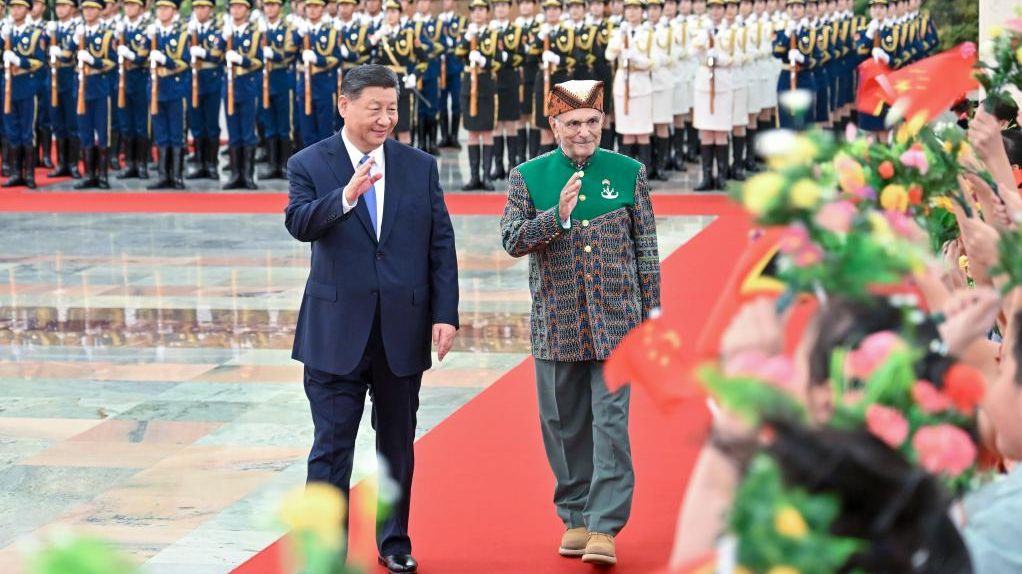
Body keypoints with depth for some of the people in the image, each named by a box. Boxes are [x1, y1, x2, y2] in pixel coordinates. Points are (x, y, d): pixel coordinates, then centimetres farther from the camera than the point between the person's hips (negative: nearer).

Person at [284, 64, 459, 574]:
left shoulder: (421, 167, 6)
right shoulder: (309, 164, -1)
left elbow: (441, 245, 4)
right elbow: (299, 224, -18)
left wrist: (445, 314, -3)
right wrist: (345, 197, -35)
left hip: (403, 330, 3)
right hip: (337, 331, -2)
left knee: (398, 444, 13)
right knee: (332, 445, -2)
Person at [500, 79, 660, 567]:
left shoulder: (629, 173, 4)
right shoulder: (528, 177, 4)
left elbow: (646, 251, 6)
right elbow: (511, 240, -5)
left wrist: (651, 317, 4)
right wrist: (557, 215, -20)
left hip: (615, 322, -1)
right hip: (555, 322, 1)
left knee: (611, 422, -7)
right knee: (564, 426, 8)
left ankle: (605, 528, -7)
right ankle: (575, 518, 20)